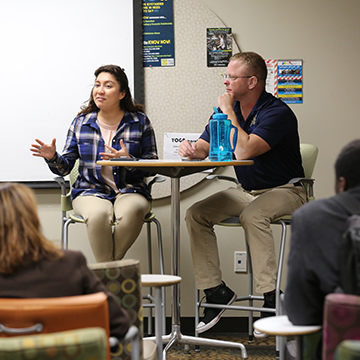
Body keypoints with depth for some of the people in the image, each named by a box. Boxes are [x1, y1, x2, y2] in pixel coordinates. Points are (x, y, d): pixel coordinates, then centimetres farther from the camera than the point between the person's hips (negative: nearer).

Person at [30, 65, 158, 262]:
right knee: (98, 213, -35)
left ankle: (111, 264, -15)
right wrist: (52, 157, -13)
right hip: (91, 191, 1)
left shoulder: (140, 121, 5)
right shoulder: (81, 122, 9)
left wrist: (128, 160, -18)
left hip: (129, 190, 0)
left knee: (131, 211, -36)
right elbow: (65, 166, 10)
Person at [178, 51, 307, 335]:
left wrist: (228, 112, -22)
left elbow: (243, 151, -33)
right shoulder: (229, 109, 5)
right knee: (196, 214, -11)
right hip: (246, 191, 7)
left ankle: (272, 298, -30)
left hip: (285, 191, -7)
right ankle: (216, 290, -7)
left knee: (252, 215, -37)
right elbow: (204, 147, 5)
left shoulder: (278, 113, -19)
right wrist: (191, 149, -19)